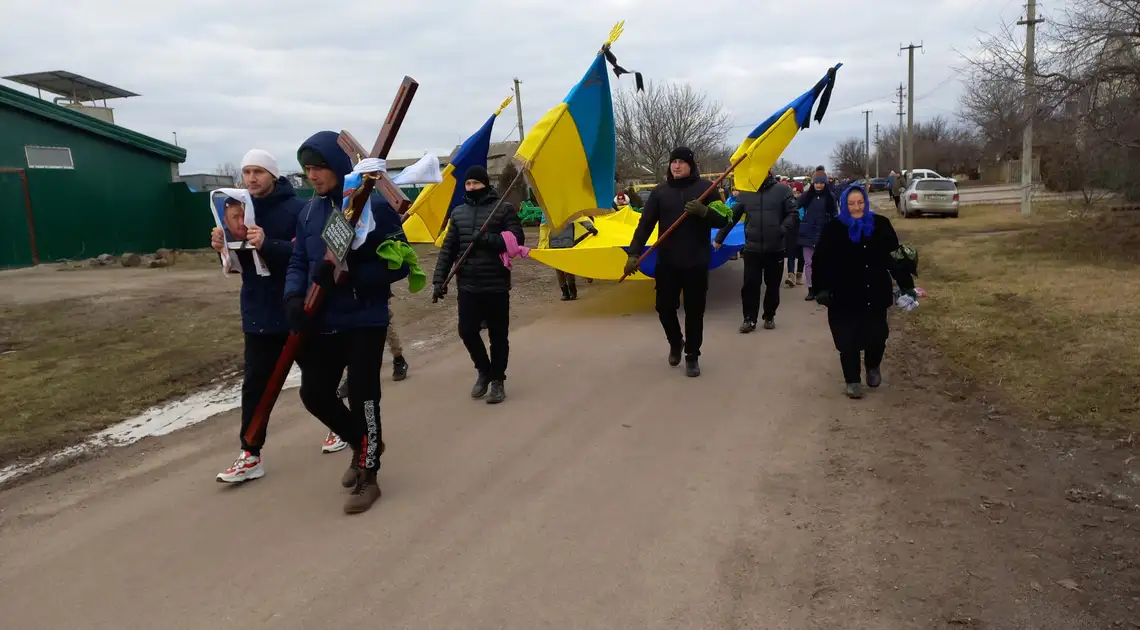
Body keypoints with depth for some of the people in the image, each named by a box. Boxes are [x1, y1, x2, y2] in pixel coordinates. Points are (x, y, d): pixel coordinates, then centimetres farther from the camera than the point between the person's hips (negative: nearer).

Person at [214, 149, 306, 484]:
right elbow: (240, 261, 12)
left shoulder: (297, 209, -14)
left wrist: (267, 244, -38)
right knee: (255, 382, 4)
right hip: (259, 311, 5)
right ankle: (250, 456, 9)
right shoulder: (242, 209, 6)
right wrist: (223, 247, -9)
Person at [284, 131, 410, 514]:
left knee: (362, 398, 0)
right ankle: (361, 443, 38)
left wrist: (348, 274, -23)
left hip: (365, 321, -6)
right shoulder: (309, 211, 6)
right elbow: (299, 262, 11)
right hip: (322, 322, 6)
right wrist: (294, 298, -9)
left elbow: (399, 265, -12)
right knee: (314, 394, 11)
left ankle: (368, 476, 20)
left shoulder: (375, 205, -12)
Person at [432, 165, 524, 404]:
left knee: (498, 335, 4)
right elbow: (448, 249, 10)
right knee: (467, 330, -1)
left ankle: (498, 379, 21)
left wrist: (486, 239, -20)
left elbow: (516, 239, -10)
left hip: (496, 285, -3)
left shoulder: (504, 209, -1)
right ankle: (483, 370, 25)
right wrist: (439, 279, 3)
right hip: (467, 285, 3)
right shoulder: (458, 212, 11)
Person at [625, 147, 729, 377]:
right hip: (667, 262, 2)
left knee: (694, 312, 4)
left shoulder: (706, 188, -1)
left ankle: (692, 356, 20)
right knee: (664, 308, 7)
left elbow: (722, 220, -3)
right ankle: (675, 343, 35)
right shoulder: (660, 191, 4)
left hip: (696, 263, -2)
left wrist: (704, 211, -23)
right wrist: (634, 253, -11)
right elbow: (645, 225, 0)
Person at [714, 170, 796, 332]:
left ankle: (769, 317, 26)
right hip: (752, 248, 1)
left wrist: (783, 230, -20)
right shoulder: (746, 192, 6)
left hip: (775, 249, -1)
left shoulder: (783, 190, -1)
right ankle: (749, 319, 10)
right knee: (750, 285, 0)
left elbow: (792, 213, -4)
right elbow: (732, 216, 8)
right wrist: (719, 238, 7)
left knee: (773, 285, 11)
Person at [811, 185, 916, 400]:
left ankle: (873, 368, 38)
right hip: (845, 296, -2)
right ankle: (852, 381, 17)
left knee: (877, 335, 8)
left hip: (876, 293, 2)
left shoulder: (880, 224, 1)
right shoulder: (833, 229, -5)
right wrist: (821, 289, -14)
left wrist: (906, 285, 5)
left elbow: (895, 256, 6)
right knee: (848, 339, 2)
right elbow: (821, 262, -7)